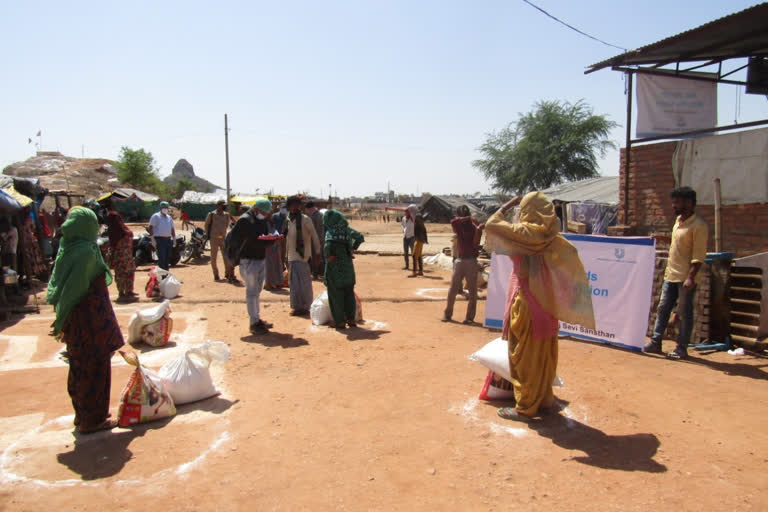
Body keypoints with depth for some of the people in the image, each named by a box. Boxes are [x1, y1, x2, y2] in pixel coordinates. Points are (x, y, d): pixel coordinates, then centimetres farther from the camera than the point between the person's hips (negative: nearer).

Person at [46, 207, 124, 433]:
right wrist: (62, 320, -15)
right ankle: (92, 419, 14)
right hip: (91, 318, -8)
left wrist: (62, 319, 12)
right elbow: (75, 288, -22)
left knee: (79, 368, 19)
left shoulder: (67, 249, 5)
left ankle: (82, 415, 33)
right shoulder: (87, 252, -20)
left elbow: (57, 285, 9)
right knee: (94, 367, 4)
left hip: (75, 319, 9)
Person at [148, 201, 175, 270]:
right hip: (159, 239, -6)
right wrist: (153, 239, -13)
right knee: (161, 258, -11)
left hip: (168, 239, 6)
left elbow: (172, 229, 23)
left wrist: (174, 238, 16)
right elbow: (151, 227, -6)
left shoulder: (169, 217, 18)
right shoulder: (155, 216, -1)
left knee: (168, 257, 8)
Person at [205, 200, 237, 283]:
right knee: (214, 258, 4)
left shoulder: (227, 215, 4)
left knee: (227, 257, -3)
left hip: (224, 238, 2)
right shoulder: (211, 214, -4)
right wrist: (208, 234, 12)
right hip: (214, 238, -2)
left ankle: (228, 274, 4)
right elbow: (206, 225, 9)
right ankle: (216, 275, 15)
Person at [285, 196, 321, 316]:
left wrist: (316, 254, -8)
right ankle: (297, 306, 23)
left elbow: (314, 237, -7)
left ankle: (305, 307, 5)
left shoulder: (305, 219, -9)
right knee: (294, 282, 13)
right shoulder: (287, 220, 10)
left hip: (303, 256, -7)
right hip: (292, 256, 7)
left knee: (304, 282, -3)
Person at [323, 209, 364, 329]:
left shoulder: (330, 231, -13)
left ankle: (339, 321, 10)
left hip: (334, 267, -5)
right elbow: (360, 238, -1)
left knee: (335, 294, 6)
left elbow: (329, 243, -31)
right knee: (349, 293, 15)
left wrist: (329, 255, -16)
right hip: (348, 266, 5)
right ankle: (351, 319, 20)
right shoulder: (346, 229, 2)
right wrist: (352, 248, 9)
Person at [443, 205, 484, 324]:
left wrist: (478, 230, -27)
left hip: (471, 261, -2)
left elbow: (475, 244, -15)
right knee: (452, 289, 3)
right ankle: (447, 314, 13)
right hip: (459, 260, 2)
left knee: (472, 291, 0)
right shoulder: (459, 226, 7)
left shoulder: (475, 227, 0)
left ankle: (470, 317, 7)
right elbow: (453, 222, -18)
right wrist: (466, 219, -20)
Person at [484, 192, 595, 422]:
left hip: (526, 303, -7)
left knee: (525, 355, 2)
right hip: (548, 304, 7)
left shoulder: (525, 232, -16)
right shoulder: (554, 238, 4)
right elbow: (574, 266, 6)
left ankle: (525, 407, 9)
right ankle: (544, 398, 29)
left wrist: (508, 204, -1)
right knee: (543, 353, 17)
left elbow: (492, 224, -14)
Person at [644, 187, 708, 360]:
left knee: (685, 313, 2)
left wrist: (690, 277, -24)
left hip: (686, 278, -8)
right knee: (662, 309, 10)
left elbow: (699, 256, -18)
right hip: (671, 275, 8)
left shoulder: (698, 226, -14)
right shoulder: (679, 220, 12)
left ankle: (681, 348, 11)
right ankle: (656, 342, 17)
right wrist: (661, 237, 20)